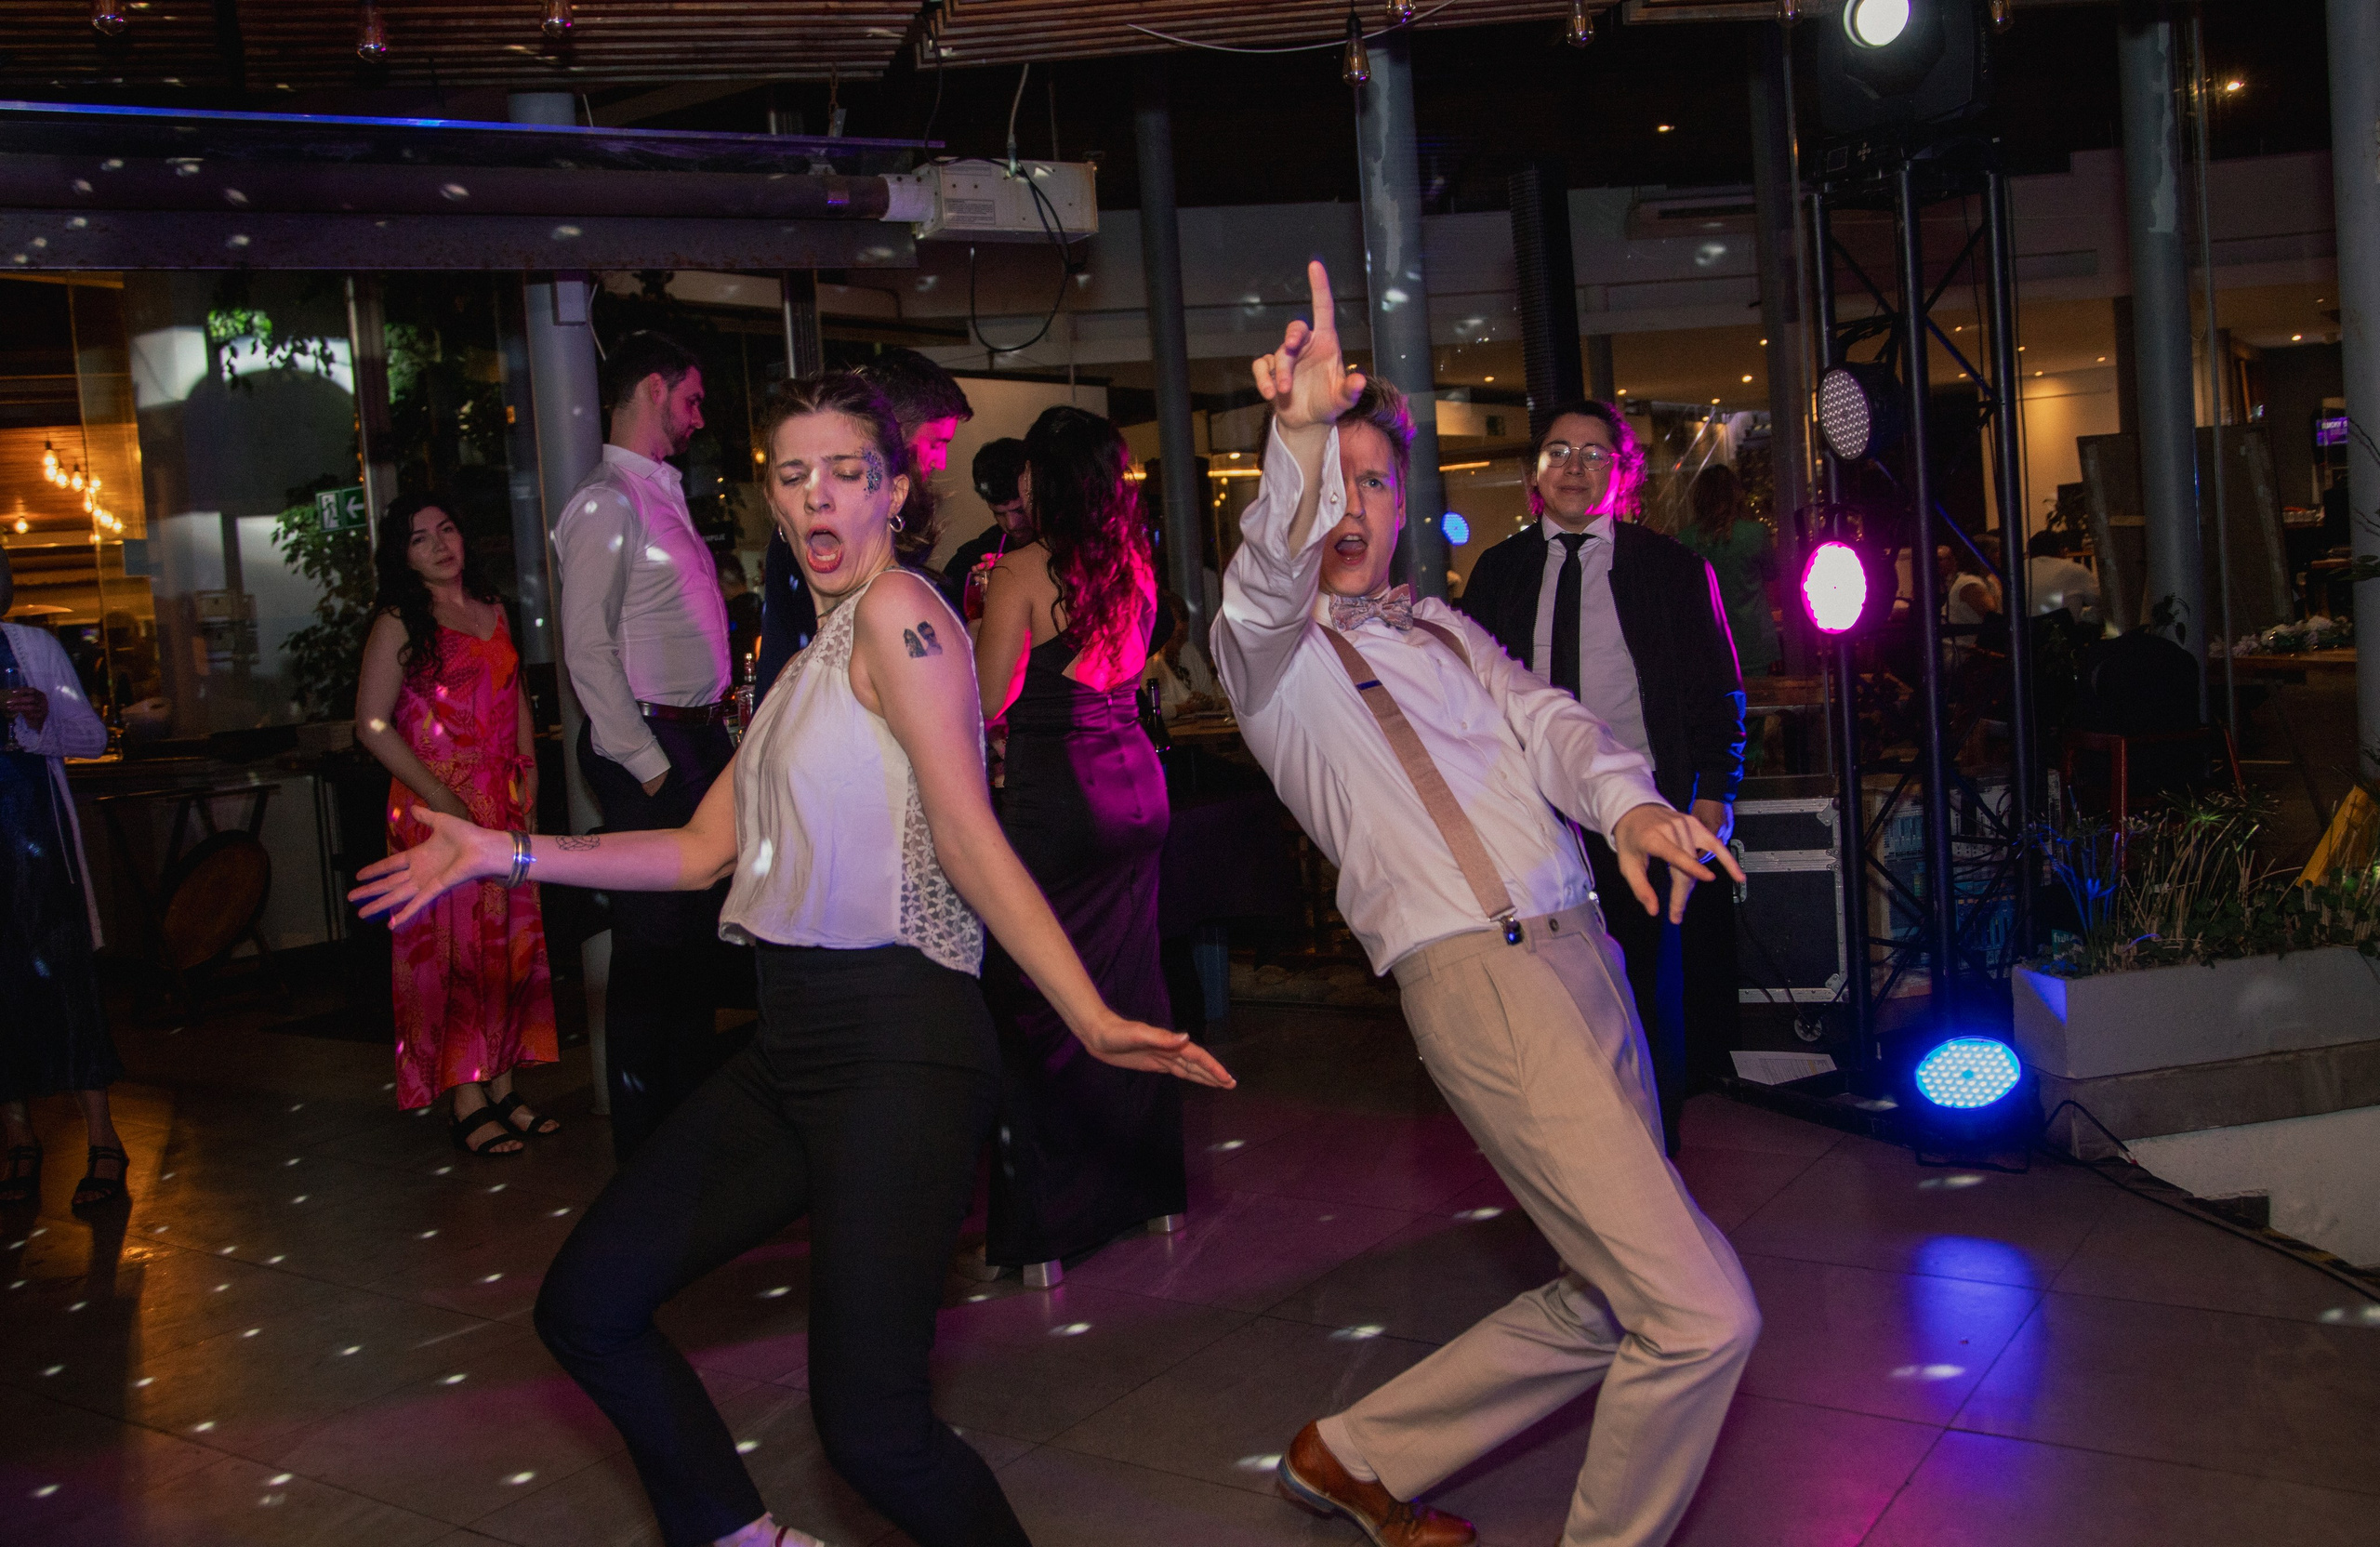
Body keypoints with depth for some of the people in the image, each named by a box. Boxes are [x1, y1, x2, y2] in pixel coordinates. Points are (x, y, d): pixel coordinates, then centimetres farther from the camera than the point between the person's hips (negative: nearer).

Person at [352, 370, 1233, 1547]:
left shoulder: (897, 611, -9)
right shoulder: (813, 659, 19)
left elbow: (971, 839, -16)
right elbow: (705, 850, 20)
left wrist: (1092, 1020, -23)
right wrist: (505, 855, 19)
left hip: (898, 1044, -9)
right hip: (792, 1047, 9)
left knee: (869, 1426, -15)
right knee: (585, 1307, 9)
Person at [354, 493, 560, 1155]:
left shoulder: (491, 606, 13)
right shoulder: (399, 622, -6)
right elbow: (373, 725, -11)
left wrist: (528, 774, 7)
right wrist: (441, 799, -15)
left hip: (503, 803, 6)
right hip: (438, 807, -6)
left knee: (507, 941, 7)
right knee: (452, 946, -3)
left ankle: (504, 1089, 16)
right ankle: (468, 1107, 2)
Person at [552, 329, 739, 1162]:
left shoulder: (664, 496, 16)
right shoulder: (606, 503, -12)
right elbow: (588, 647, -17)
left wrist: (715, 733, 10)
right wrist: (647, 763, -18)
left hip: (699, 739, 9)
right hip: (651, 745, -9)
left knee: (697, 928, 17)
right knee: (652, 940, -2)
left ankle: (693, 1103, 31)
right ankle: (647, 1145, 9)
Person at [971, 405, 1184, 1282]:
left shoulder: (1024, 570, -12)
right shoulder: (1135, 566, 8)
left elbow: (986, 705, -12)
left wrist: (984, 616, 3)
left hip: (1055, 800, -7)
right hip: (1136, 788, 7)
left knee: (1034, 1004, 1)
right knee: (1131, 987, 17)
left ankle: (1042, 1230, 5)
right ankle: (1152, 1186, 28)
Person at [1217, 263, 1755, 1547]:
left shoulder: (1445, 631, 22)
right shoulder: (1271, 647, 3)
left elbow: (1543, 720, 5)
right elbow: (1272, 576, -21)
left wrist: (1623, 798, -17)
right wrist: (1301, 428, -40)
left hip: (1581, 951, 8)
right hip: (1474, 973, -8)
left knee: (1608, 1305, 16)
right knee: (1700, 1313, -11)